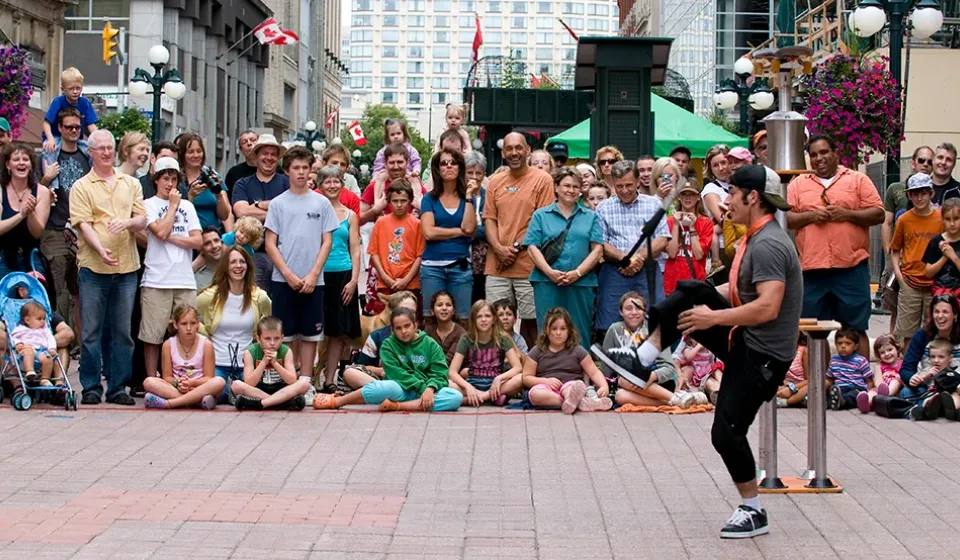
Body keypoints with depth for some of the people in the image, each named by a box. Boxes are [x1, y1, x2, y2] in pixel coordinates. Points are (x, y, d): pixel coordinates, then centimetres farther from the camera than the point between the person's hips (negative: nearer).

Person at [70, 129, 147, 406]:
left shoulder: (131, 184, 14)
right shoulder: (81, 187, 2)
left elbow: (142, 220, 9)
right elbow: (84, 224, -8)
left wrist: (128, 222, -14)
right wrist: (100, 250, -24)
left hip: (126, 268, 3)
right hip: (93, 268, -3)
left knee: (123, 331, 6)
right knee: (91, 331, 0)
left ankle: (118, 388, 13)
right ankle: (91, 388, 7)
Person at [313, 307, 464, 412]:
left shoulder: (430, 344, 7)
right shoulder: (388, 345, 4)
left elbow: (439, 374, -2)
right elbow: (396, 374, -8)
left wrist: (430, 389, -23)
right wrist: (422, 386, -19)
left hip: (426, 391, 2)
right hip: (400, 390, -1)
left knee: (456, 397, -29)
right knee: (387, 387, -37)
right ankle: (337, 401, -19)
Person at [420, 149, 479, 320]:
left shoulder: (467, 199, 10)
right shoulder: (430, 199, 7)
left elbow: (469, 229, -6)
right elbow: (429, 232, -6)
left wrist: (469, 196, -4)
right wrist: (460, 231, -2)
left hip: (461, 267, 1)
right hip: (432, 267, -1)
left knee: (462, 319, -3)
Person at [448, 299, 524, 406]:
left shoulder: (502, 339, 1)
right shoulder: (466, 339, -1)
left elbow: (518, 367, -8)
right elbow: (452, 372, -8)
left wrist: (499, 378, -26)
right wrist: (467, 386, -27)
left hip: (495, 385, 0)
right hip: (473, 384, 0)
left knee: (521, 379, -30)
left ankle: (483, 396, -29)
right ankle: (493, 397, -30)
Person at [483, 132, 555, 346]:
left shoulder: (542, 180, -1)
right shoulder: (495, 182, 14)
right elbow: (489, 219, 11)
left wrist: (517, 248, -11)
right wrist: (499, 248, -6)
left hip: (528, 266, -4)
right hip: (497, 266, 4)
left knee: (530, 320, 1)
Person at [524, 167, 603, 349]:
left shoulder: (591, 217, 14)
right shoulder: (541, 215, 11)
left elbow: (597, 249, 4)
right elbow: (532, 247, 2)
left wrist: (578, 272, -10)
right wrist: (549, 272, -12)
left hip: (582, 284, 1)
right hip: (547, 283, -1)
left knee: (580, 335, 2)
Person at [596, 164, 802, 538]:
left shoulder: (767, 245, -23)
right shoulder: (756, 239, 9)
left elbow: (768, 308, -31)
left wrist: (713, 318, -22)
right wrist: (704, 301, 5)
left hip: (762, 354, -10)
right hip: (743, 339, 10)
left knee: (727, 432, -6)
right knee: (689, 295, -1)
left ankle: (754, 513, 9)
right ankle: (642, 362, -2)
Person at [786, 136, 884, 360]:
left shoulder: (858, 180, 8)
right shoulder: (798, 184, 12)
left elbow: (878, 214, 2)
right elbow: (785, 218, 6)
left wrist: (846, 214, -11)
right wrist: (811, 216, -10)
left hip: (851, 266, -2)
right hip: (812, 268, 2)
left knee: (856, 329, 1)